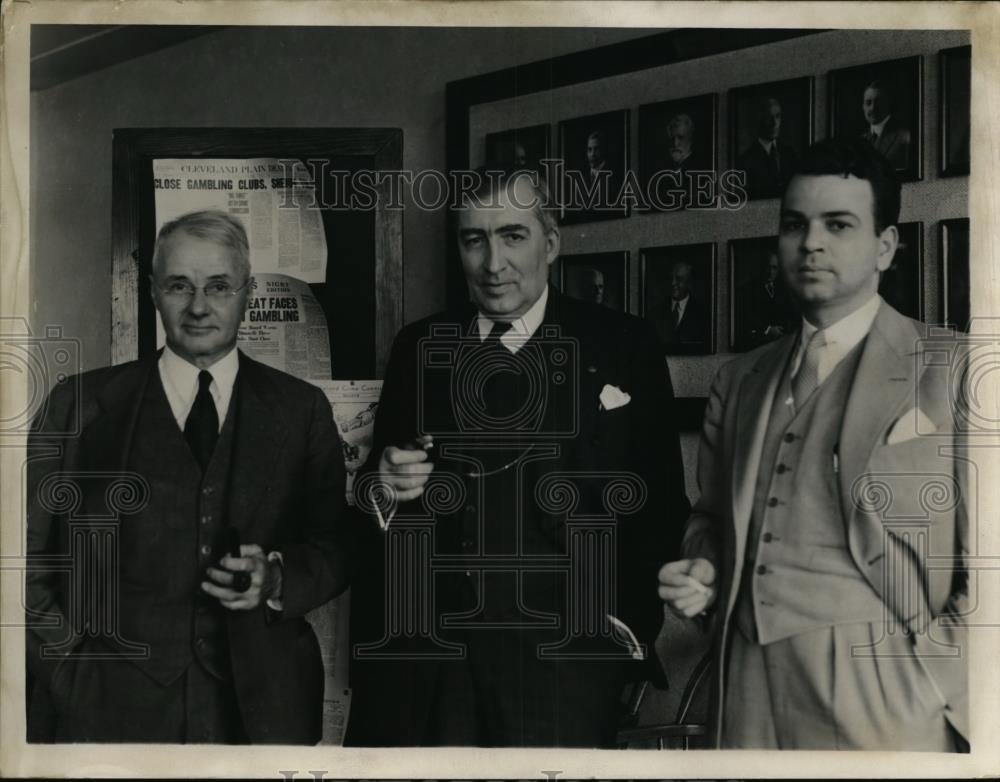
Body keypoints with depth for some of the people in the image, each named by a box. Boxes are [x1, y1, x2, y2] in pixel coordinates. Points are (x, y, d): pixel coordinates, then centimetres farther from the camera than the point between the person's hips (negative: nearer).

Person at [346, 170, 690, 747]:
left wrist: (632, 627, -12)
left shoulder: (622, 347, 0)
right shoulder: (418, 346, 9)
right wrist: (386, 486, -9)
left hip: (559, 657, -2)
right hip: (421, 656, 3)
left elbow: (660, 505, -3)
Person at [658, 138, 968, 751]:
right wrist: (702, 573, 4)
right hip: (750, 687, 5)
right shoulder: (739, 381, 12)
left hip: (882, 700, -4)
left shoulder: (952, 372, -4)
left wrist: (930, 684, -14)